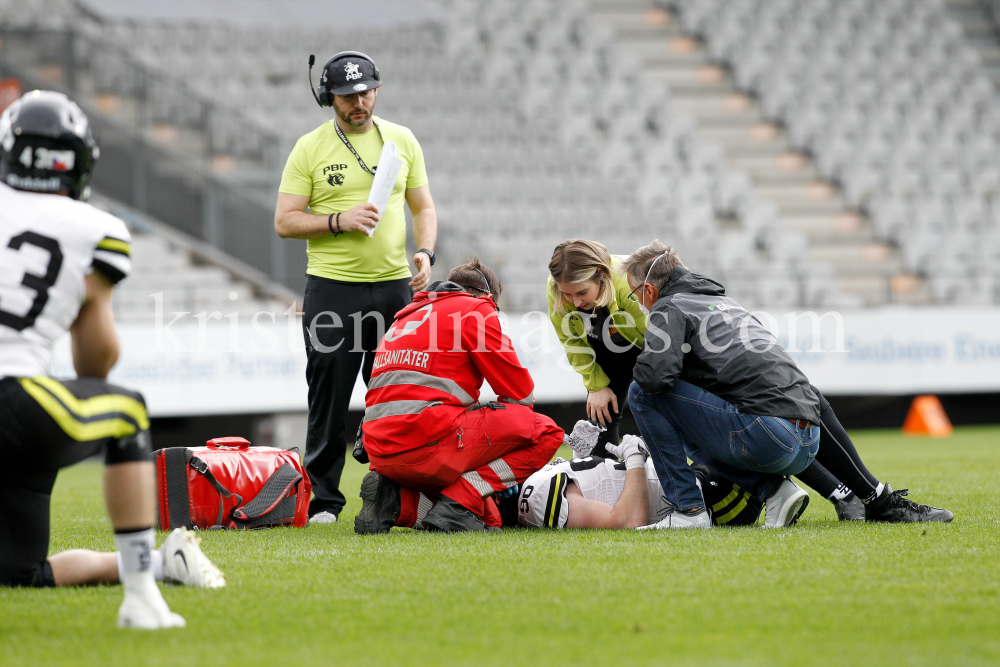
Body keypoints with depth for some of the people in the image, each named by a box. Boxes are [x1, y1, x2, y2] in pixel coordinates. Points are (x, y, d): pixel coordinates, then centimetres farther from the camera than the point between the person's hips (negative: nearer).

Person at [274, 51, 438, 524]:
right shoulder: (310, 148, 0)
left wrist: (425, 251, -4)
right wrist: (339, 221, -16)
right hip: (332, 287, -3)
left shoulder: (402, 140, 9)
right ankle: (322, 499, 5)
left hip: (394, 286, 3)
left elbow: (423, 207, 14)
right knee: (329, 400, -2)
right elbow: (284, 222, -2)